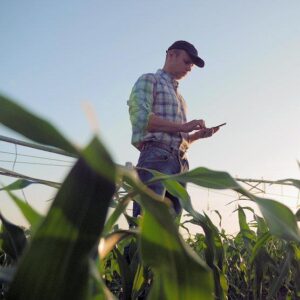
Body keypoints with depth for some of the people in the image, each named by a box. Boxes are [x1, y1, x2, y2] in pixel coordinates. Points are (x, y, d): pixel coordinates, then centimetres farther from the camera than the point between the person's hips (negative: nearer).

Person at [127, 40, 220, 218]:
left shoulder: (179, 97, 33)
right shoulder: (149, 80, 10)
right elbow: (141, 118, -8)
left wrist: (199, 134, 10)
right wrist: (183, 126, -8)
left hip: (180, 163, 8)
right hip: (156, 157, -8)